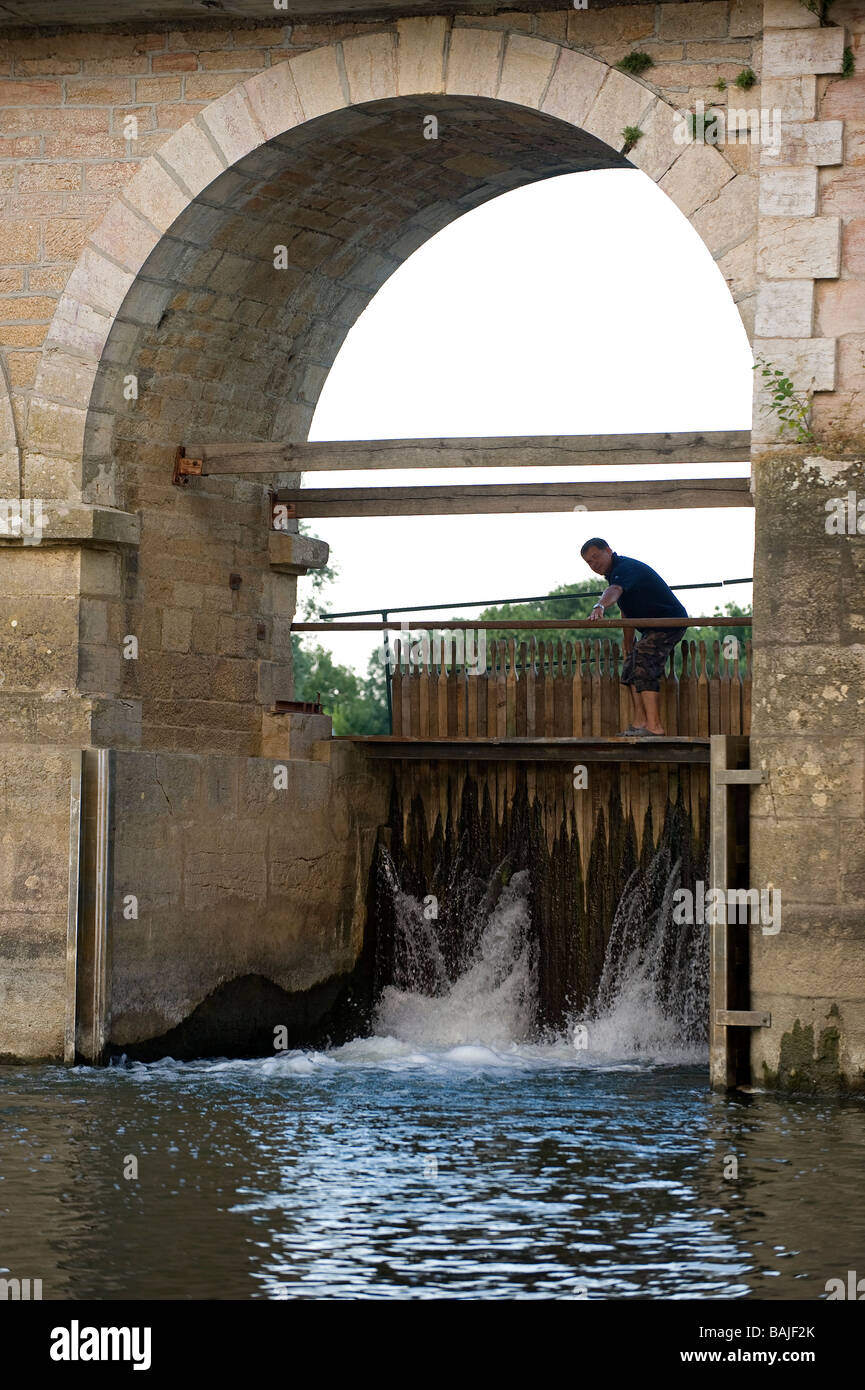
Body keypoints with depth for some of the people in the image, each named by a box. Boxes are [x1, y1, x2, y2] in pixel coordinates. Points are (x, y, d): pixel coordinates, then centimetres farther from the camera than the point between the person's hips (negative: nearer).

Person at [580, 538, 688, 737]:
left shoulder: (625, 568, -18)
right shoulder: (614, 572, 15)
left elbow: (614, 590, -43)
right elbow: (627, 616, 22)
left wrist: (600, 606, -62)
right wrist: (628, 650, 22)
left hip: (669, 621, -11)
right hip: (653, 628, 11)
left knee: (644, 670, -21)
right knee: (631, 670, 14)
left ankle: (654, 727, -26)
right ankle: (639, 724, 14)